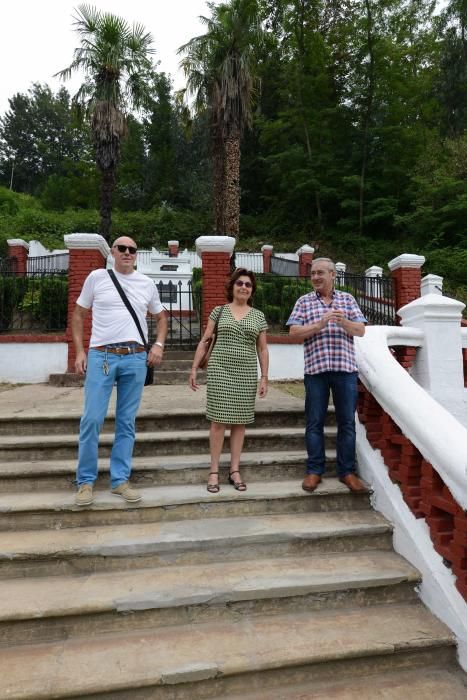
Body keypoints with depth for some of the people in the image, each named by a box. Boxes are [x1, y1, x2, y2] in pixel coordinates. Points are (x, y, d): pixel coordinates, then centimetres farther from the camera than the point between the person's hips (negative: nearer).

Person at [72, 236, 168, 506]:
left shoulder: (147, 284, 11)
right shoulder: (97, 277, 5)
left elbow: (161, 317, 21)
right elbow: (78, 315, 10)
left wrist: (159, 344, 5)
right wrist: (80, 351, 2)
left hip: (136, 358, 2)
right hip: (101, 356, -2)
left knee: (127, 422, 7)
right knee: (92, 419, -4)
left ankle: (120, 480, 18)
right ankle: (86, 480, 14)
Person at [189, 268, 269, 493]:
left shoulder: (258, 316, 10)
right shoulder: (219, 310, 6)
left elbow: (262, 349, 10)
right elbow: (204, 341, 5)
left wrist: (264, 377, 4)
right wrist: (194, 368, 0)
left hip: (247, 373, 2)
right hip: (220, 370, -2)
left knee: (239, 421, 6)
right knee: (219, 420, -2)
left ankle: (235, 471, 16)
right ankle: (214, 471, 8)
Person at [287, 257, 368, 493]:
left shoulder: (347, 299, 11)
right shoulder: (304, 301, 8)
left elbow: (361, 330, 5)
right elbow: (294, 332, -1)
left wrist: (344, 323, -15)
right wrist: (319, 324, -15)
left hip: (345, 368, 1)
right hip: (315, 369, -1)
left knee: (347, 422, 6)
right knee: (314, 422, 5)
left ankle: (347, 471, 18)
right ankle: (314, 470, 17)